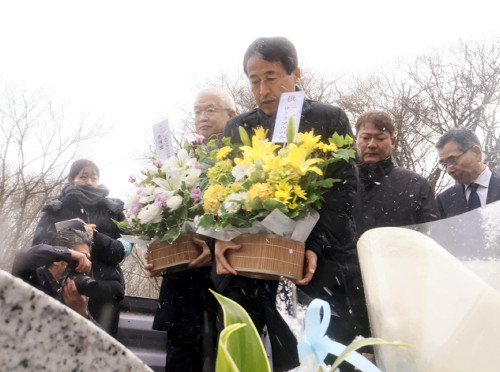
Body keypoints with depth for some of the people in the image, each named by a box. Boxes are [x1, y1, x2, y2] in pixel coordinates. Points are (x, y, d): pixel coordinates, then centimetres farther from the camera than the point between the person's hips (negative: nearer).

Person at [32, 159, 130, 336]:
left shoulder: (113, 210, 16)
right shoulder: (54, 210, 16)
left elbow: (121, 250, 5)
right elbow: (40, 244, 1)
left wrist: (95, 237, -12)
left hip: (104, 290, 1)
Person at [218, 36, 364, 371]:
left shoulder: (330, 119, 6)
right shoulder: (237, 127, 14)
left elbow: (344, 188, -2)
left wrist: (314, 247, -15)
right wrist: (220, 238, -14)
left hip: (322, 259, -2)